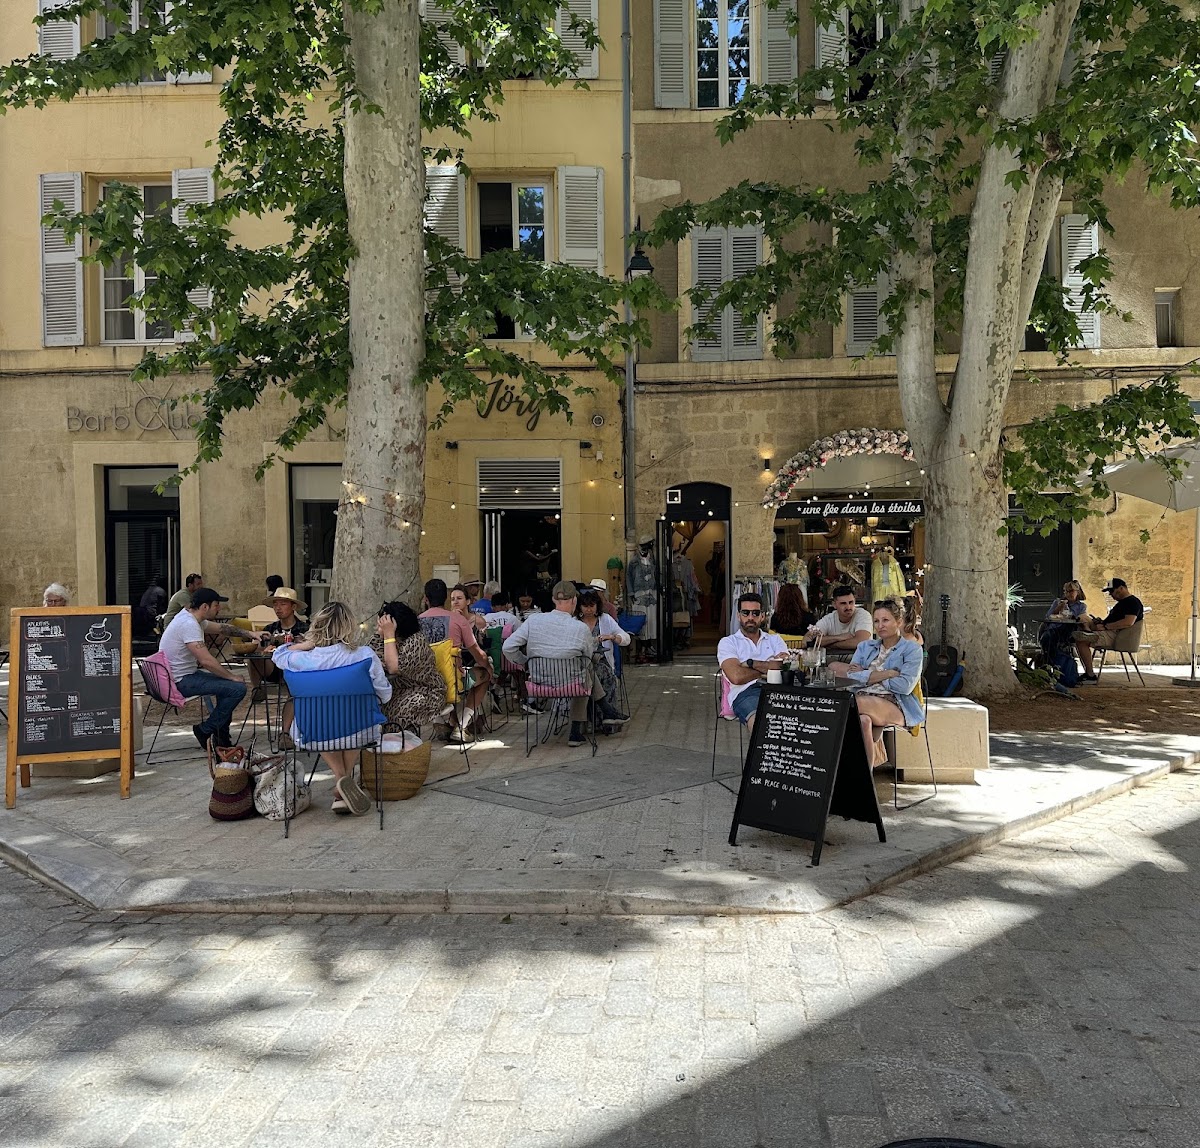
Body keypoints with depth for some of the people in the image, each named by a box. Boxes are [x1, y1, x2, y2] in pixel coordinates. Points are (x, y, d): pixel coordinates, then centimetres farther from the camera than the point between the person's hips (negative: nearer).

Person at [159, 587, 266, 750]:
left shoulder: (189, 617, 8)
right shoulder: (189, 625, -24)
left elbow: (221, 628, 21)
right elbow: (206, 660, -27)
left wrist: (249, 633, 11)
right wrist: (233, 677, -15)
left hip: (185, 674, 11)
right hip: (181, 682, -11)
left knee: (226, 680, 23)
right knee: (238, 688, -16)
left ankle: (221, 735, 25)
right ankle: (205, 730, 0)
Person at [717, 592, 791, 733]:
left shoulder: (775, 639, 28)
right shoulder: (728, 642, 17)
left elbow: (788, 666, 6)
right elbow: (736, 676, -2)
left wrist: (750, 664, 1)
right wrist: (767, 669, 7)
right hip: (746, 693, -3)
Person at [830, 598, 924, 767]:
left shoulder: (912, 650, 11)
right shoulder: (865, 646, 24)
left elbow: (905, 686, -6)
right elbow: (851, 676, 5)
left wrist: (866, 675, 1)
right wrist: (887, 674, -7)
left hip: (893, 706, -3)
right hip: (863, 700, 3)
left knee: (857, 703, -36)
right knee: (863, 719, -37)